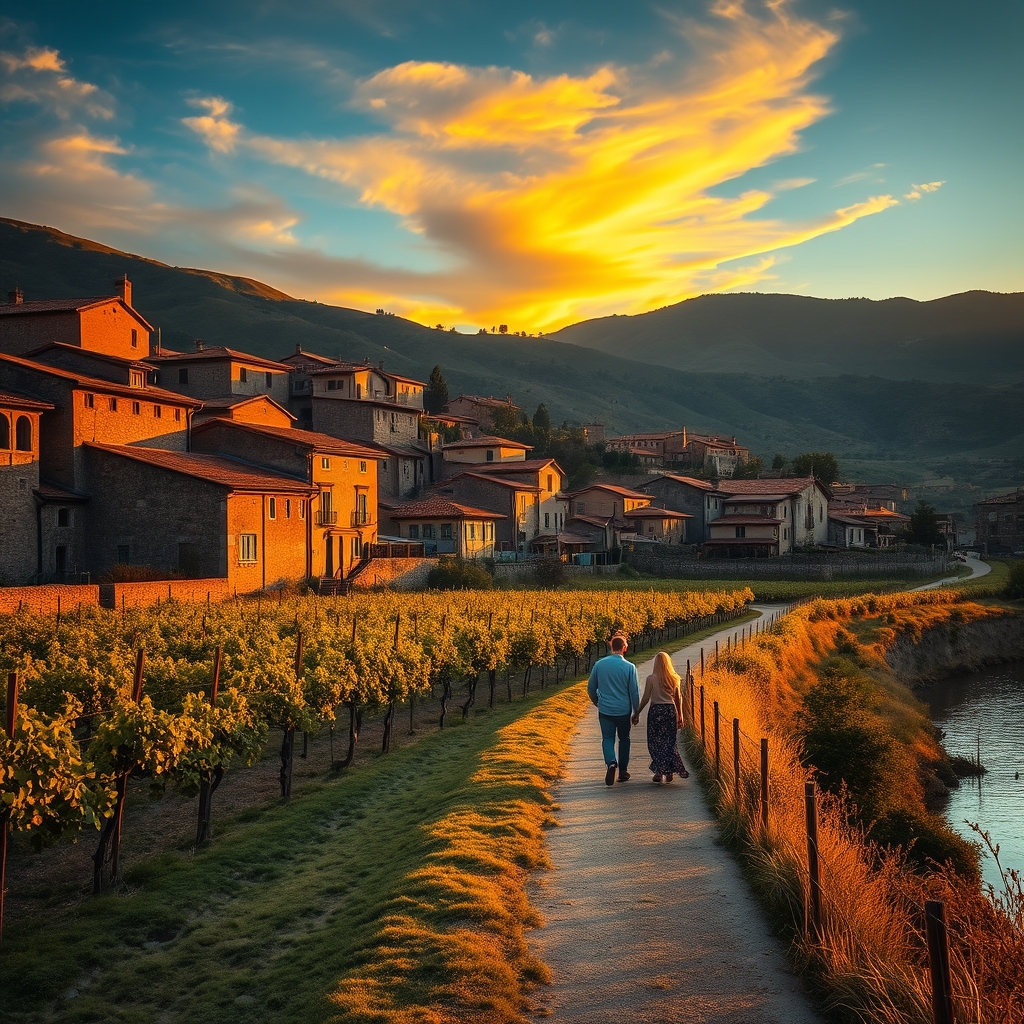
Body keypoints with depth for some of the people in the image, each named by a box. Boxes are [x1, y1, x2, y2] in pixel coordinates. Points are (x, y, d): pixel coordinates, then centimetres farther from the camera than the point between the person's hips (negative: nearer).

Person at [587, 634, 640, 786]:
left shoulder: (599, 664, -3)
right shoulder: (629, 667, -9)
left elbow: (591, 687, 6)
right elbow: (634, 692, -5)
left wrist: (597, 702, 24)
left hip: (605, 710, 1)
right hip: (623, 711, -1)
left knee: (608, 738, 8)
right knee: (624, 739, 16)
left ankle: (611, 762, -19)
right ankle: (623, 771, 20)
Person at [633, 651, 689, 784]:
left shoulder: (651, 678, -8)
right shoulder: (674, 678, 4)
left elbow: (646, 698, -6)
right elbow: (679, 698, 8)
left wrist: (637, 713, 4)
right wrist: (680, 716, 17)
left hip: (656, 710, -4)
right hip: (671, 710, 4)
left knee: (656, 742, 5)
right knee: (669, 742, 12)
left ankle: (659, 773, 2)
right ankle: (670, 773, 14)